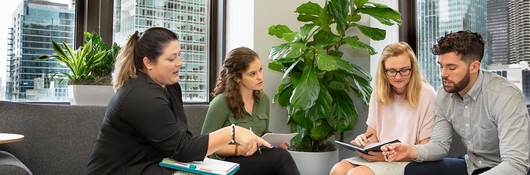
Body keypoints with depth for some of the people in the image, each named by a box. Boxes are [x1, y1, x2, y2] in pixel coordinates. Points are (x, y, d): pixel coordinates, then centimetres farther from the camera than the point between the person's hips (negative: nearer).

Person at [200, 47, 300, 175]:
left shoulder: (263, 99, 8)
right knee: (281, 156, -30)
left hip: (259, 159, 6)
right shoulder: (221, 103, -12)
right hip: (230, 162, -5)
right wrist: (238, 150, -19)